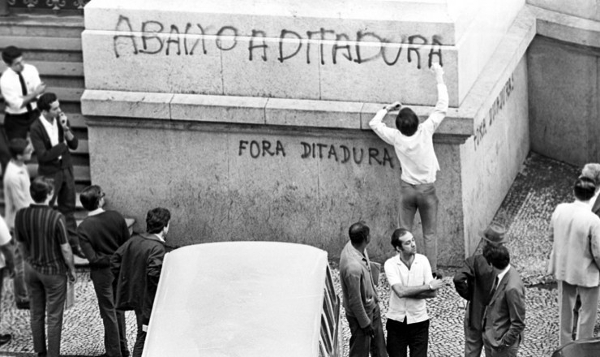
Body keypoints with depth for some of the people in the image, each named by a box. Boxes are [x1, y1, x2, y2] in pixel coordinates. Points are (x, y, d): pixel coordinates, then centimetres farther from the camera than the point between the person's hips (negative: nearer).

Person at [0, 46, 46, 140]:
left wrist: (24, 98, -26)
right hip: (16, 120, -3)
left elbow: (39, 96, -10)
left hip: (34, 114, 3)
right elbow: (17, 104, -21)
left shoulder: (31, 69, -9)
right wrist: (35, 93, -26)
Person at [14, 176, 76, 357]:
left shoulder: (21, 216, -11)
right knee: (54, 317, 7)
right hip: (54, 271, -5)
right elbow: (65, 249, -16)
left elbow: (21, 244, 3)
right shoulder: (56, 218, -25)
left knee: (36, 314, 18)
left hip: (32, 270, 5)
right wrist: (71, 269, 1)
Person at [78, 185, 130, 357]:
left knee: (109, 314, 9)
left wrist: (107, 260, -8)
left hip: (102, 273, -3)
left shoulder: (83, 228, -19)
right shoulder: (116, 217, -12)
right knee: (118, 310, 21)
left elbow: (92, 257, -22)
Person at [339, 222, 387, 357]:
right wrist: (365, 323, -17)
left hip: (372, 307, 9)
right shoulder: (353, 267, -39)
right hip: (361, 314, -9)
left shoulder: (352, 246, -12)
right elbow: (355, 300, -28)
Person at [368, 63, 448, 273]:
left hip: (407, 189, 1)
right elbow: (442, 108, -11)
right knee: (430, 234, 7)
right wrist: (439, 78, -5)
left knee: (405, 233, 10)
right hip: (427, 189, -1)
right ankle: (432, 272, 8)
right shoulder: (425, 131, -17)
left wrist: (387, 109, 14)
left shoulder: (396, 138, -12)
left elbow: (374, 123, 4)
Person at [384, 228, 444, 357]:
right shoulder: (390, 264, -11)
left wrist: (408, 292, -19)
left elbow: (433, 293, -9)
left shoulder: (423, 260, -5)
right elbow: (400, 291, -24)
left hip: (419, 321, 1)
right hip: (396, 321, -1)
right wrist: (429, 286, -19)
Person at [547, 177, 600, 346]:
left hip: (562, 267, 5)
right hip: (586, 272, -5)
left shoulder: (559, 210, -13)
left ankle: (565, 344, 41)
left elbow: (552, 235, 3)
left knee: (565, 308, 24)